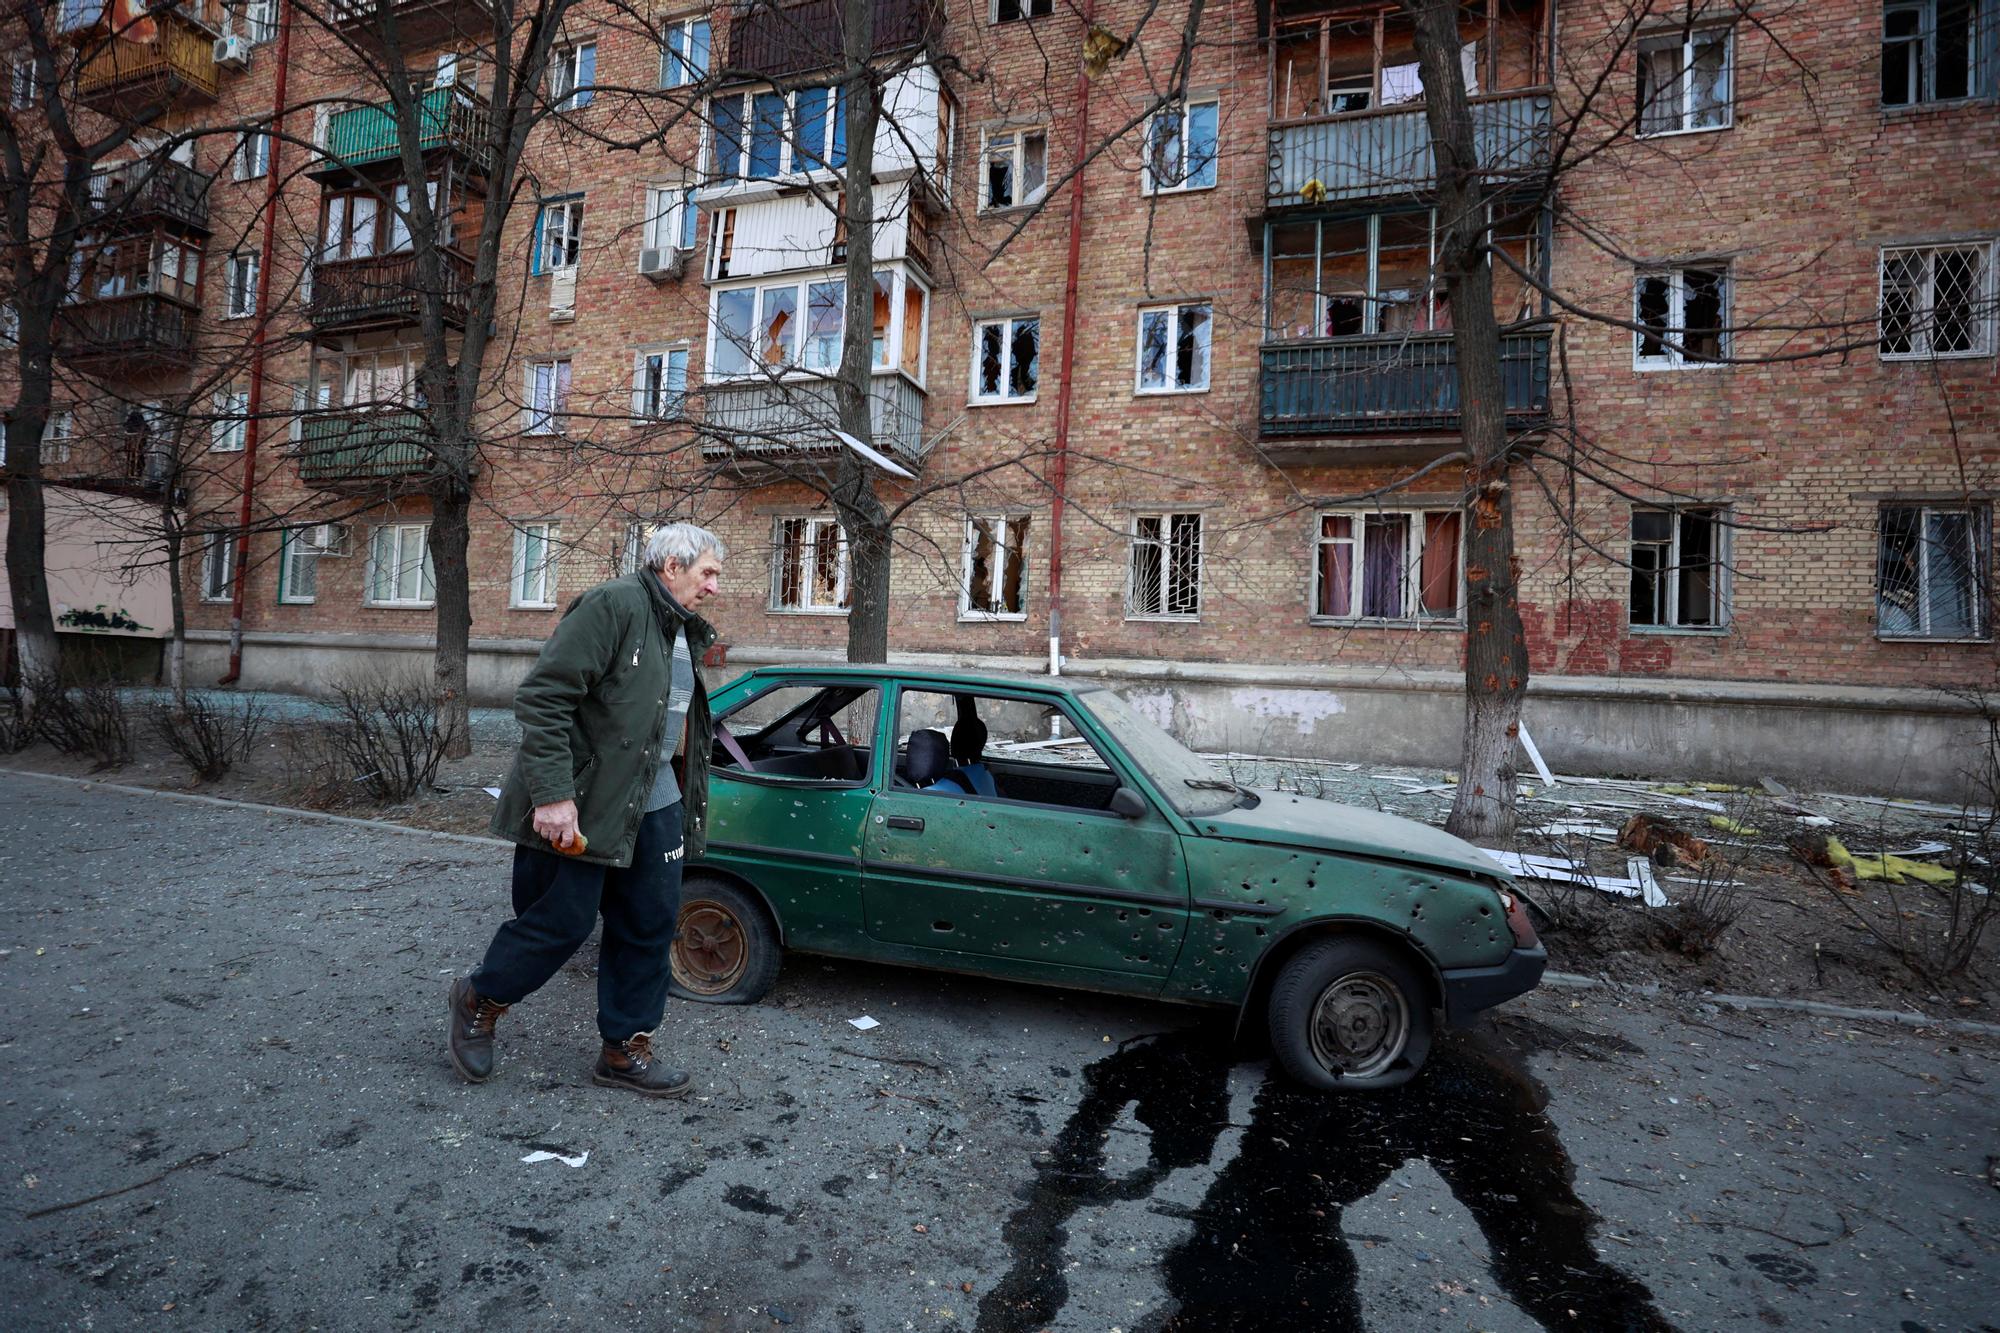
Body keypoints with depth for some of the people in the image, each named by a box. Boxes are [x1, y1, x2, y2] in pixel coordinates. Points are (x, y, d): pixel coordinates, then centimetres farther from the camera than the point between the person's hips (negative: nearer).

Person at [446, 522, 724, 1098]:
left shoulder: (685, 631, 15)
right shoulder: (613, 605, -14)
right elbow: (541, 697, -20)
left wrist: (685, 802, 20)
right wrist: (551, 793, -25)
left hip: (654, 807, 9)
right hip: (580, 805, -8)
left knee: (649, 926, 10)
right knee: (564, 921, 3)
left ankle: (625, 1050, 25)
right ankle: (479, 1001, 32)